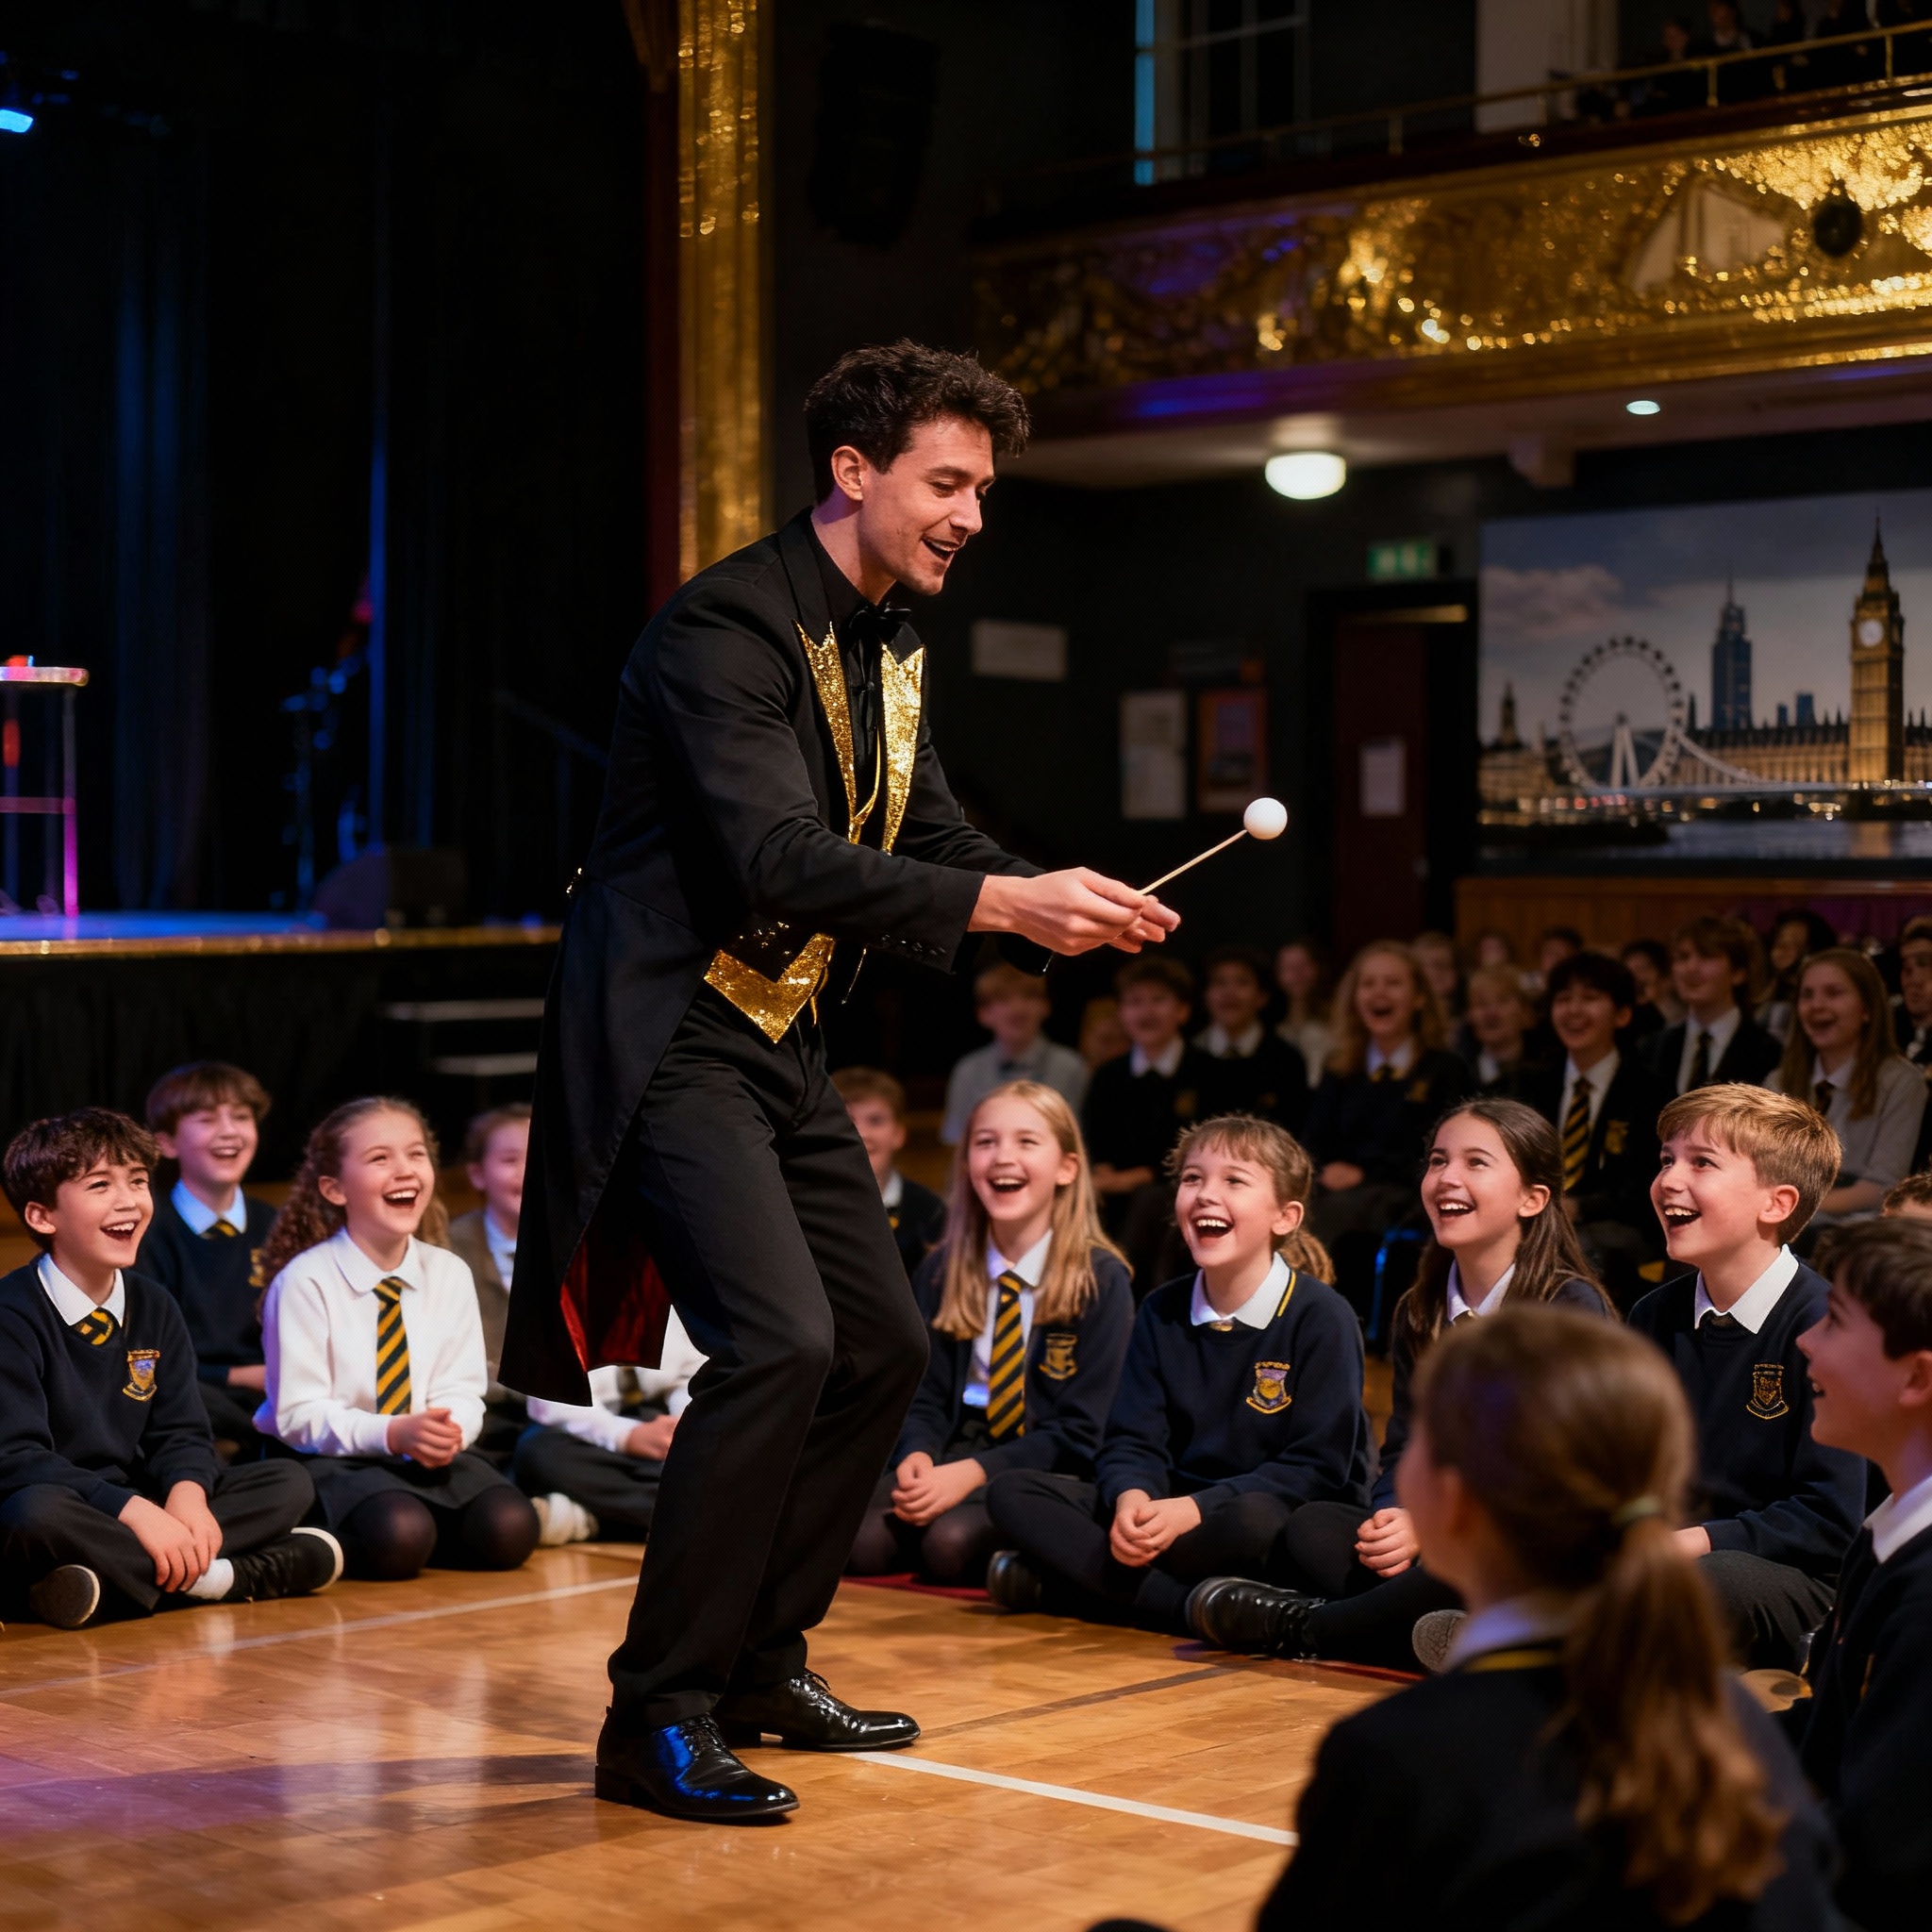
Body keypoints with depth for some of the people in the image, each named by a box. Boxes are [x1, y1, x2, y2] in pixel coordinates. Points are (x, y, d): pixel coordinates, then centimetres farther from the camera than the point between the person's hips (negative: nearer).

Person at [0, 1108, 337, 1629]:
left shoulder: (153, 1307, 8)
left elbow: (181, 1433, 7)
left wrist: (187, 1493, -18)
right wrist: (136, 1511, -31)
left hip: (133, 1511, 7)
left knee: (289, 1485, -4)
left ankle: (113, 1578, -21)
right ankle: (208, 1576, -23)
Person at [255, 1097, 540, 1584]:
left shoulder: (449, 1274, 4)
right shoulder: (304, 1282, -11)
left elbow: (461, 1390, 4)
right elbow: (299, 1415, -12)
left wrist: (450, 1429, -20)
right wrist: (391, 1433, -25)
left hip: (429, 1453, 4)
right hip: (331, 1458, -4)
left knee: (509, 1528, -23)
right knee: (399, 1537, -35)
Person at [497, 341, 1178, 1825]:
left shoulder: (890, 646, 11)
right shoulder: (728, 628, -18)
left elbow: (930, 837, 14)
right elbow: (777, 858, -29)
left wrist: (1071, 899, -5)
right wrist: (999, 903, -34)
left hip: (781, 1045, 10)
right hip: (669, 1038, -10)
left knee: (883, 1348, 11)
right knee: (780, 1338, -22)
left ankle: (761, 1665, 26)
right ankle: (660, 1716, -10)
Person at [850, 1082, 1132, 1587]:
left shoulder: (1102, 1280, -3)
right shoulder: (941, 1273, 10)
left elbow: (1083, 1432, -7)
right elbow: (925, 1396, 10)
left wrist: (975, 1471, -20)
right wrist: (918, 1456, -14)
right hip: (953, 1459, 3)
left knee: (951, 1541, -35)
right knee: (862, 1540, -29)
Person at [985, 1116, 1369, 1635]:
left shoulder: (1321, 1317, -8)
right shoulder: (1161, 1313, 8)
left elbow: (1318, 1466, -14)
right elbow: (1134, 1440, 3)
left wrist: (1195, 1509, -25)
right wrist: (1131, 1498, -23)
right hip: (1171, 1510, 5)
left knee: (1252, 1520, -42)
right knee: (1013, 1493, -13)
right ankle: (1193, 1608, -28)